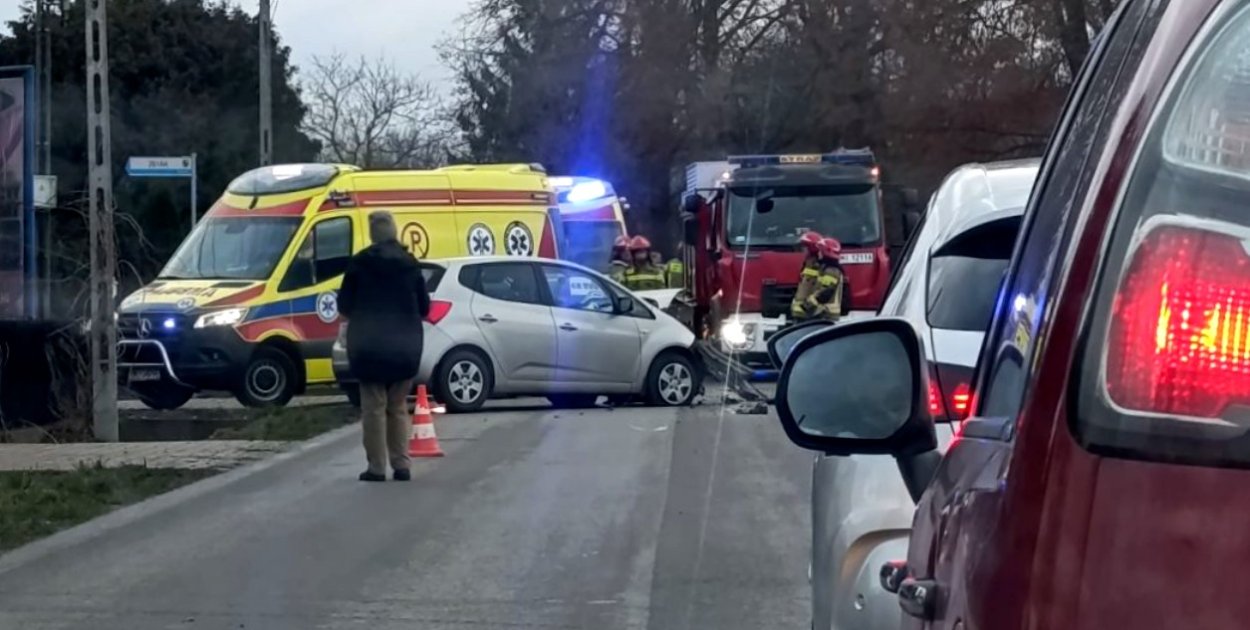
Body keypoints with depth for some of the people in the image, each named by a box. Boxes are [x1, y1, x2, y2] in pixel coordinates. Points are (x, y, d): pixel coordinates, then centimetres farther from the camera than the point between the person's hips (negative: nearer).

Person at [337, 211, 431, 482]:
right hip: (404, 347, 3)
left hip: (370, 346, -3)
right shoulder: (409, 263, 2)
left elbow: (344, 306, -2)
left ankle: (376, 468, -1)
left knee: (374, 408, 2)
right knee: (398, 407, 13)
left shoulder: (360, 262, -6)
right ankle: (401, 465, 9)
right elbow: (424, 307, 6)